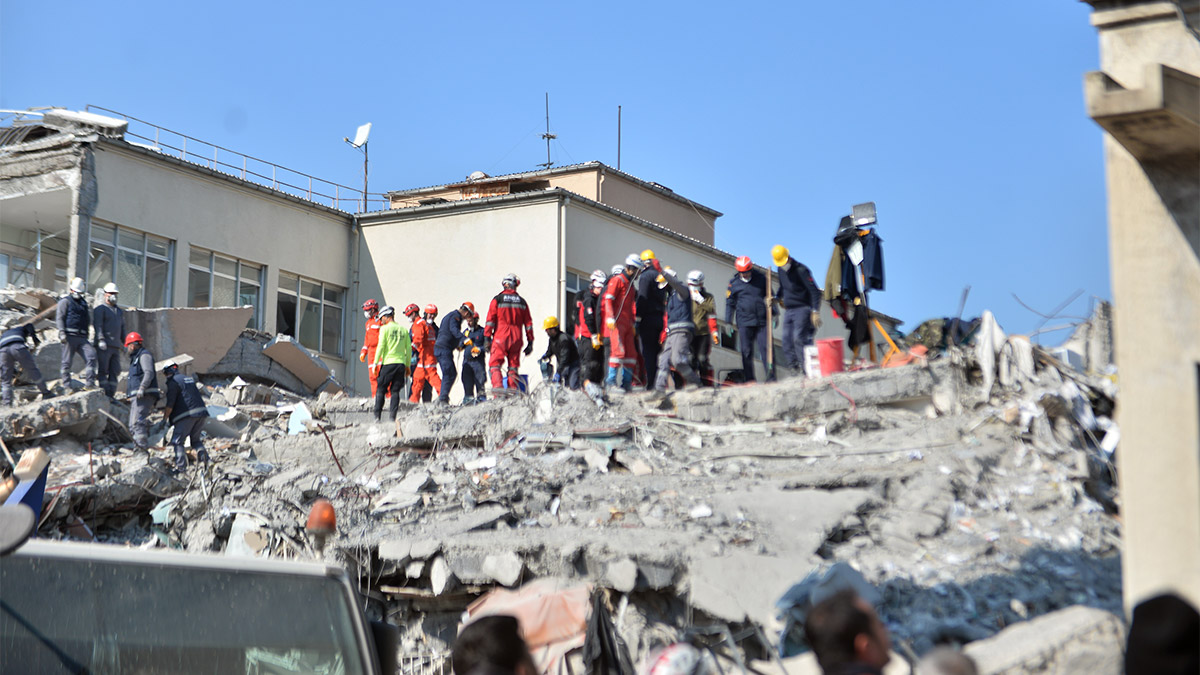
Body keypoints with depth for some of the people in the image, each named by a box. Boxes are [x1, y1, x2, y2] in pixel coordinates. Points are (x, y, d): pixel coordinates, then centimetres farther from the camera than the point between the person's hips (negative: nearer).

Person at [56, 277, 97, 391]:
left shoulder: (83, 303, 25)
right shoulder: (65, 301, 5)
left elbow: (88, 321, 35)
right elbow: (60, 318, -5)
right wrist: (62, 332, -14)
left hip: (82, 337, 6)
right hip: (69, 336, -6)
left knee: (91, 354, -12)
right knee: (67, 360, -3)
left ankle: (90, 382, -14)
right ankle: (67, 384, 1)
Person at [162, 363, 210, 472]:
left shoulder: (173, 382, -4)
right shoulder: (189, 378, 21)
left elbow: (170, 405, -9)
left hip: (187, 414, -7)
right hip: (201, 411, 7)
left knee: (177, 441, 0)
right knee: (195, 439, 20)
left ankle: (181, 466, -8)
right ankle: (202, 452, -4)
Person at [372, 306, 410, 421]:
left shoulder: (385, 328, -3)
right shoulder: (403, 329, 9)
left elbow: (380, 347, -8)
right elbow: (408, 349, 10)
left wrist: (375, 363, -4)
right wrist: (407, 365, 17)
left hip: (388, 363, -4)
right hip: (401, 363, 4)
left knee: (381, 390, 4)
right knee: (395, 391, 7)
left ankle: (377, 415, -2)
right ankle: (393, 416, 0)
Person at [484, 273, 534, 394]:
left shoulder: (497, 299, 0)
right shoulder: (522, 301, 10)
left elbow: (490, 320, -3)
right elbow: (528, 323, 10)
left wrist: (487, 338, -1)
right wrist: (530, 342, 14)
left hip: (500, 338, -3)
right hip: (516, 339, 3)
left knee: (494, 363, -2)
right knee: (513, 366, 8)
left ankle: (497, 387, -21)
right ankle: (513, 391, 1)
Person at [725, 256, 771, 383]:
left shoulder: (761, 278, 9)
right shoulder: (734, 283, 8)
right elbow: (730, 303, 13)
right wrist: (728, 322, 7)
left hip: (762, 321, 0)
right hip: (744, 323, 0)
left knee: (766, 348, -7)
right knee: (746, 351, -1)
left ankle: (771, 376, -5)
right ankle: (749, 379, 4)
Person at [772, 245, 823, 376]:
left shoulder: (801, 270, -15)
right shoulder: (781, 270, 9)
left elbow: (815, 291, -18)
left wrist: (815, 311, -24)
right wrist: (777, 298, 10)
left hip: (802, 309, -8)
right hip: (788, 310, 8)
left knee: (799, 338, -17)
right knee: (787, 340, 3)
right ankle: (793, 368, 8)